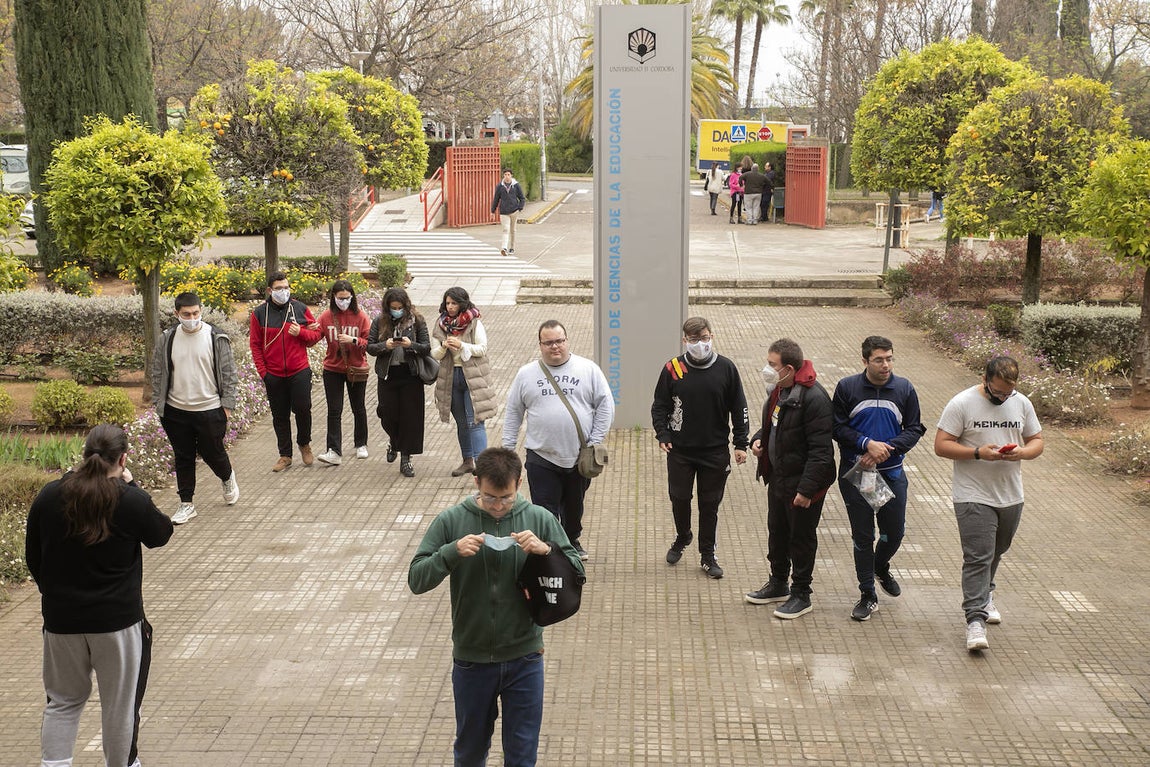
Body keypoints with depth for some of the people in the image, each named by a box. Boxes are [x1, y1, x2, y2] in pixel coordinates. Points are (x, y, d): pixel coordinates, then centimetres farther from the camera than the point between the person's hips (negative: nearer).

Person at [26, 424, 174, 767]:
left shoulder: (49, 496, -3)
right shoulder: (130, 502, -16)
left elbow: (33, 557, 7)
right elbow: (161, 533, 4)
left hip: (60, 619, 3)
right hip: (118, 620, -3)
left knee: (63, 700, 18)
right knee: (120, 702, 13)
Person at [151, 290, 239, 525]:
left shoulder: (216, 338, -7)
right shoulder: (167, 339, 0)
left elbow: (228, 373, -2)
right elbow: (158, 374, 8)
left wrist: (227, 405, -4)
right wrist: (159, 405, 5)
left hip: (210, 410, -2)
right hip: (176, 411, 3)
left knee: (212, 453, 8)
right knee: (183, 458, 9)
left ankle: (227, 479, 41)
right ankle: (186, 504, 21)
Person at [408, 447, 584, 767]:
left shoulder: (539, 519, -7)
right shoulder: (450, 521, -8)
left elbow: (576, 571, -5)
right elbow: (416, 580, -10)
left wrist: (547, 550, -24)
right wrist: (452, 552, -26)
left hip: (524, 659, 0)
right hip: (471, 659, 0)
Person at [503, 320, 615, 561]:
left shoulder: (588, 369, 0)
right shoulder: (526, 374, 3)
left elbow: (605, 405, 1)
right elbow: (513, 412, 8)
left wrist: (595, 442, -6)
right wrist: (508, 448, 4)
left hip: (579, 457, 1)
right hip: (541, 458, -1)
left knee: (574, 505, 20)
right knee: (545, 513, -5)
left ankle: (573, 540, 44)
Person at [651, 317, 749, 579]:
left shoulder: (726, 368, -2)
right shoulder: (672, 369, -3)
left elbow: (739, 408, 3)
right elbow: (659, 406, 4)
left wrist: (740, 443, 0)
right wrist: (662, 435, -10)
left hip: (715, 451, 0)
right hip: (680, 450, 0)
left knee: (710, 504, 7)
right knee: (679, 498, 10)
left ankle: (707, 555, 20)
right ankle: (682, 537, 38)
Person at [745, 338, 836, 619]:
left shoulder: (813, 398, -25)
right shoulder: (778, 390, 3)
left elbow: (820, 450, -25)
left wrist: (807, 489, -26)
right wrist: (758, 439, 0)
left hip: (802, 483, -9)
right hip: (778, 478, 9)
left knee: (802, 538, 7)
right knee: (777, 533, 22)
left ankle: (801, 595, 22)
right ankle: (778, 584, 40)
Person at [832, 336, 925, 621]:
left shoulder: (904, 389, 0)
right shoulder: (847, 388, -6)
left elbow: (915, 429, 1)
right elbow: (838, 427, -6)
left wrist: (886, 448, -14)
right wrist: (867, 444, -19)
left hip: (891, 473, 2)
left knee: (894, 532, 9)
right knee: (862, 535, 4)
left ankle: (881, 567, 42)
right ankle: (867, 595, 15)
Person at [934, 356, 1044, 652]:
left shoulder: (1021, 403, 4)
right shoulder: (962, 403, -11)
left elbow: (1037, 440, 11)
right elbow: (941, 445, -12)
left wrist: (1023, 453, -13)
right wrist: (978, 453, -25)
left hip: (1011, 496, 5)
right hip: (973, 497, -5)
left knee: (996, 552, 20)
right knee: (978, 557, -11)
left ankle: (984, 595, 43)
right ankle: (975, 619, -12)